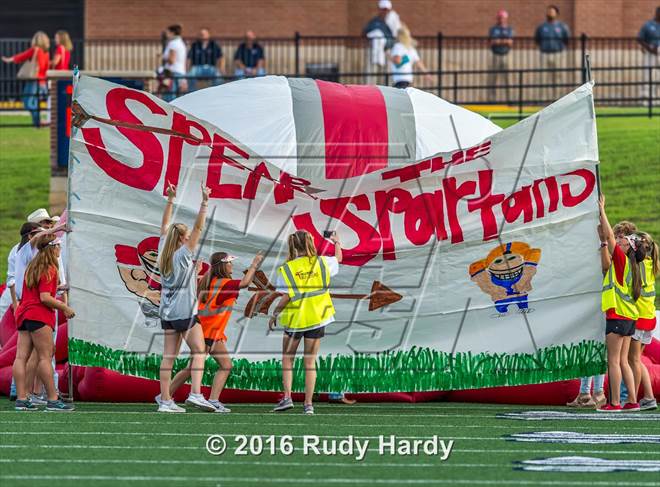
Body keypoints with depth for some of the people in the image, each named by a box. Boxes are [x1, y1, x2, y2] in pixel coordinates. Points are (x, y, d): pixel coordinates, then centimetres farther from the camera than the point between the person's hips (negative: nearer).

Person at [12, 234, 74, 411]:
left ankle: (21, 399, -3)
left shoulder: (32, 267, 18)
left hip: (23, 314, 9)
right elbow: (45, 298, -16)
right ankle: (53, 400, -8)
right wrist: (64, 307, -7)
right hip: (39, 315, -9)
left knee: (21, 357, 0)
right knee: (45, 357, -7)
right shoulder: (49, 269, -9)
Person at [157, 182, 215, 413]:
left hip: (167, 313, 7)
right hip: (185, 311, -7)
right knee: (199, 351, 0)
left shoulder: (164, 253, 6)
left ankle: (165, 401, 1)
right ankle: (195, 393, -14)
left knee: (168, 356, 4)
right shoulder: (184, 254, -10)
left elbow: (165, 226, 18)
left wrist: (170, 200, 20)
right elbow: (198, 227, -16)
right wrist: (204, 203, -17)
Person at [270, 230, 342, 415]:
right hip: (317, 318, 2)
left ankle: (287, 397, 2)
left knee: (287, 359, 15)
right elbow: (338, 258, 20)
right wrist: (337, 243, 39)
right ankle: (308, 404, 4)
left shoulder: (286, 269, -10)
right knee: (310, 362, 7)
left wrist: (274, 315, 3)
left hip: (294, 319, -2)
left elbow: (285, 298, -13)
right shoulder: (322, 263, -2)